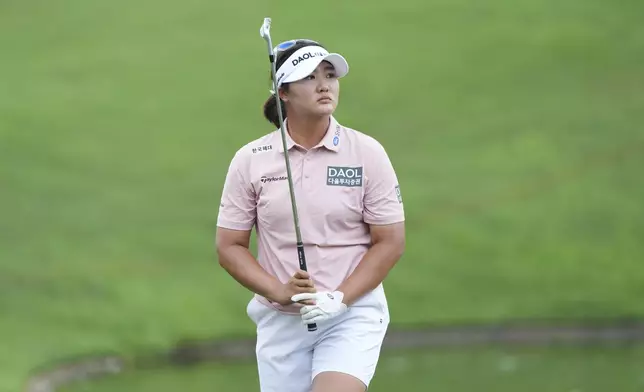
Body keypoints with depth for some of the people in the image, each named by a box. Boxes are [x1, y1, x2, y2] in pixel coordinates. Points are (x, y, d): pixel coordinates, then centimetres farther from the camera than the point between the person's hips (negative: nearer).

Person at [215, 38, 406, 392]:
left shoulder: (367, 153, -2)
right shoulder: (250, 160, 1)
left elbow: (390, 242, -2)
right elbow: (229, 246, 3)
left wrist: (339, 299, -14)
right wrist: (280, 292, -13)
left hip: (353, 315, -2)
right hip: (280, 322, 2)